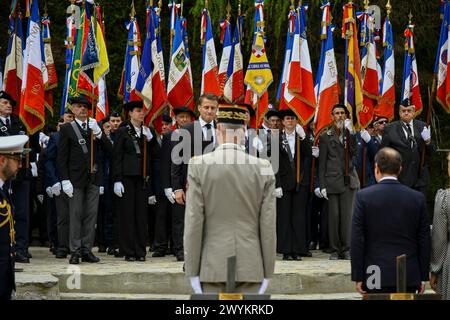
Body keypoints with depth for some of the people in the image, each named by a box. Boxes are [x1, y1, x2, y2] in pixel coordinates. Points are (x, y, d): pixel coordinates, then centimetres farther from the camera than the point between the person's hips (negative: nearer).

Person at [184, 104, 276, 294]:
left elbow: (193, 223, -8)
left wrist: (192, 273, -2)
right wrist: (267, 274, 6)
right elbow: (269, 226, -1)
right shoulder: (263, 169, -1)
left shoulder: (199, 166, -6)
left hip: (213, 266, -1)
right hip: (250, 268, 1)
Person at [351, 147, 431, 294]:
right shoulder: (417, 198, 2)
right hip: (409, 277, 2)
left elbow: (357, 241, -5)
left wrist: (358, 277, 0)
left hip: (376, 277, -2)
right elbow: (424, 242, 5)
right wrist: (423, 277, 12)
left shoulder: (363, 196, -5)